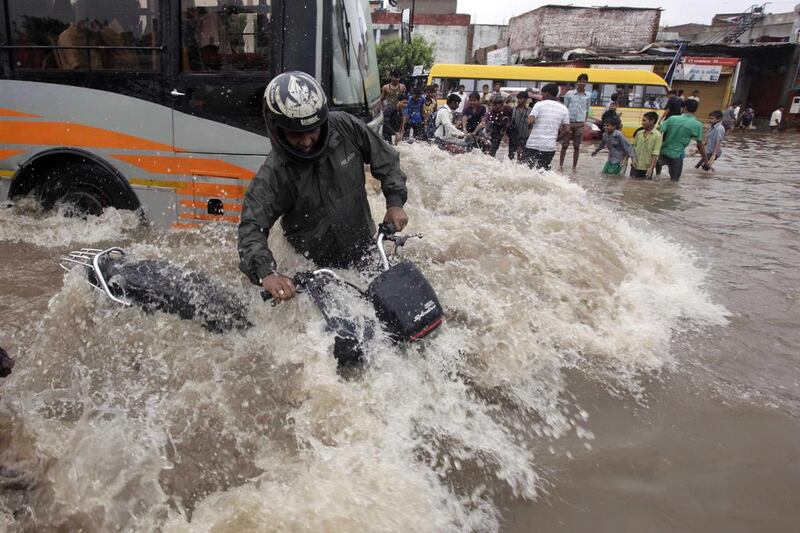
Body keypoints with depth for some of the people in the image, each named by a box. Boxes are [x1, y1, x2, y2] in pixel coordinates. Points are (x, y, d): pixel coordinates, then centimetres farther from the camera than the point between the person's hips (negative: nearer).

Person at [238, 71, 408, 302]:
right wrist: (266, 274, -44)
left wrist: (395, 201, -11)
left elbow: (385, 158, -1)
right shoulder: (272, 175, -23)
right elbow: (251, 228, -26)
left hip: (367, 249, 4)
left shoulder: (345, 127, -14)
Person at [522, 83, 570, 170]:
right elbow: (566, 129, 5)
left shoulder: (539, 105, -3)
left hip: (533, 145, -3)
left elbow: (530, 121, -16)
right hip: (550, 147, 3)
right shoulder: (563, 108, 8)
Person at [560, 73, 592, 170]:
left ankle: (574, 166, 12)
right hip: (569, 122, -1)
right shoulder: (569, 94, 1)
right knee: (564, 145, 2)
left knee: (576, 146, 6)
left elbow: (587, 111, 13)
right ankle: (561, 164, 10)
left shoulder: (588, 96, 7)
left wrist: (585, 123, 7)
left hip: (580, 124, 2)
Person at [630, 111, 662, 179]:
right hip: (635, 167, 5)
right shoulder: (639, 133, 5)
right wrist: (633, 158, -2)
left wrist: (651, 168, -20)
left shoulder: (657, 135, -11)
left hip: (646, 169, -5)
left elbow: (655, 154, -15)